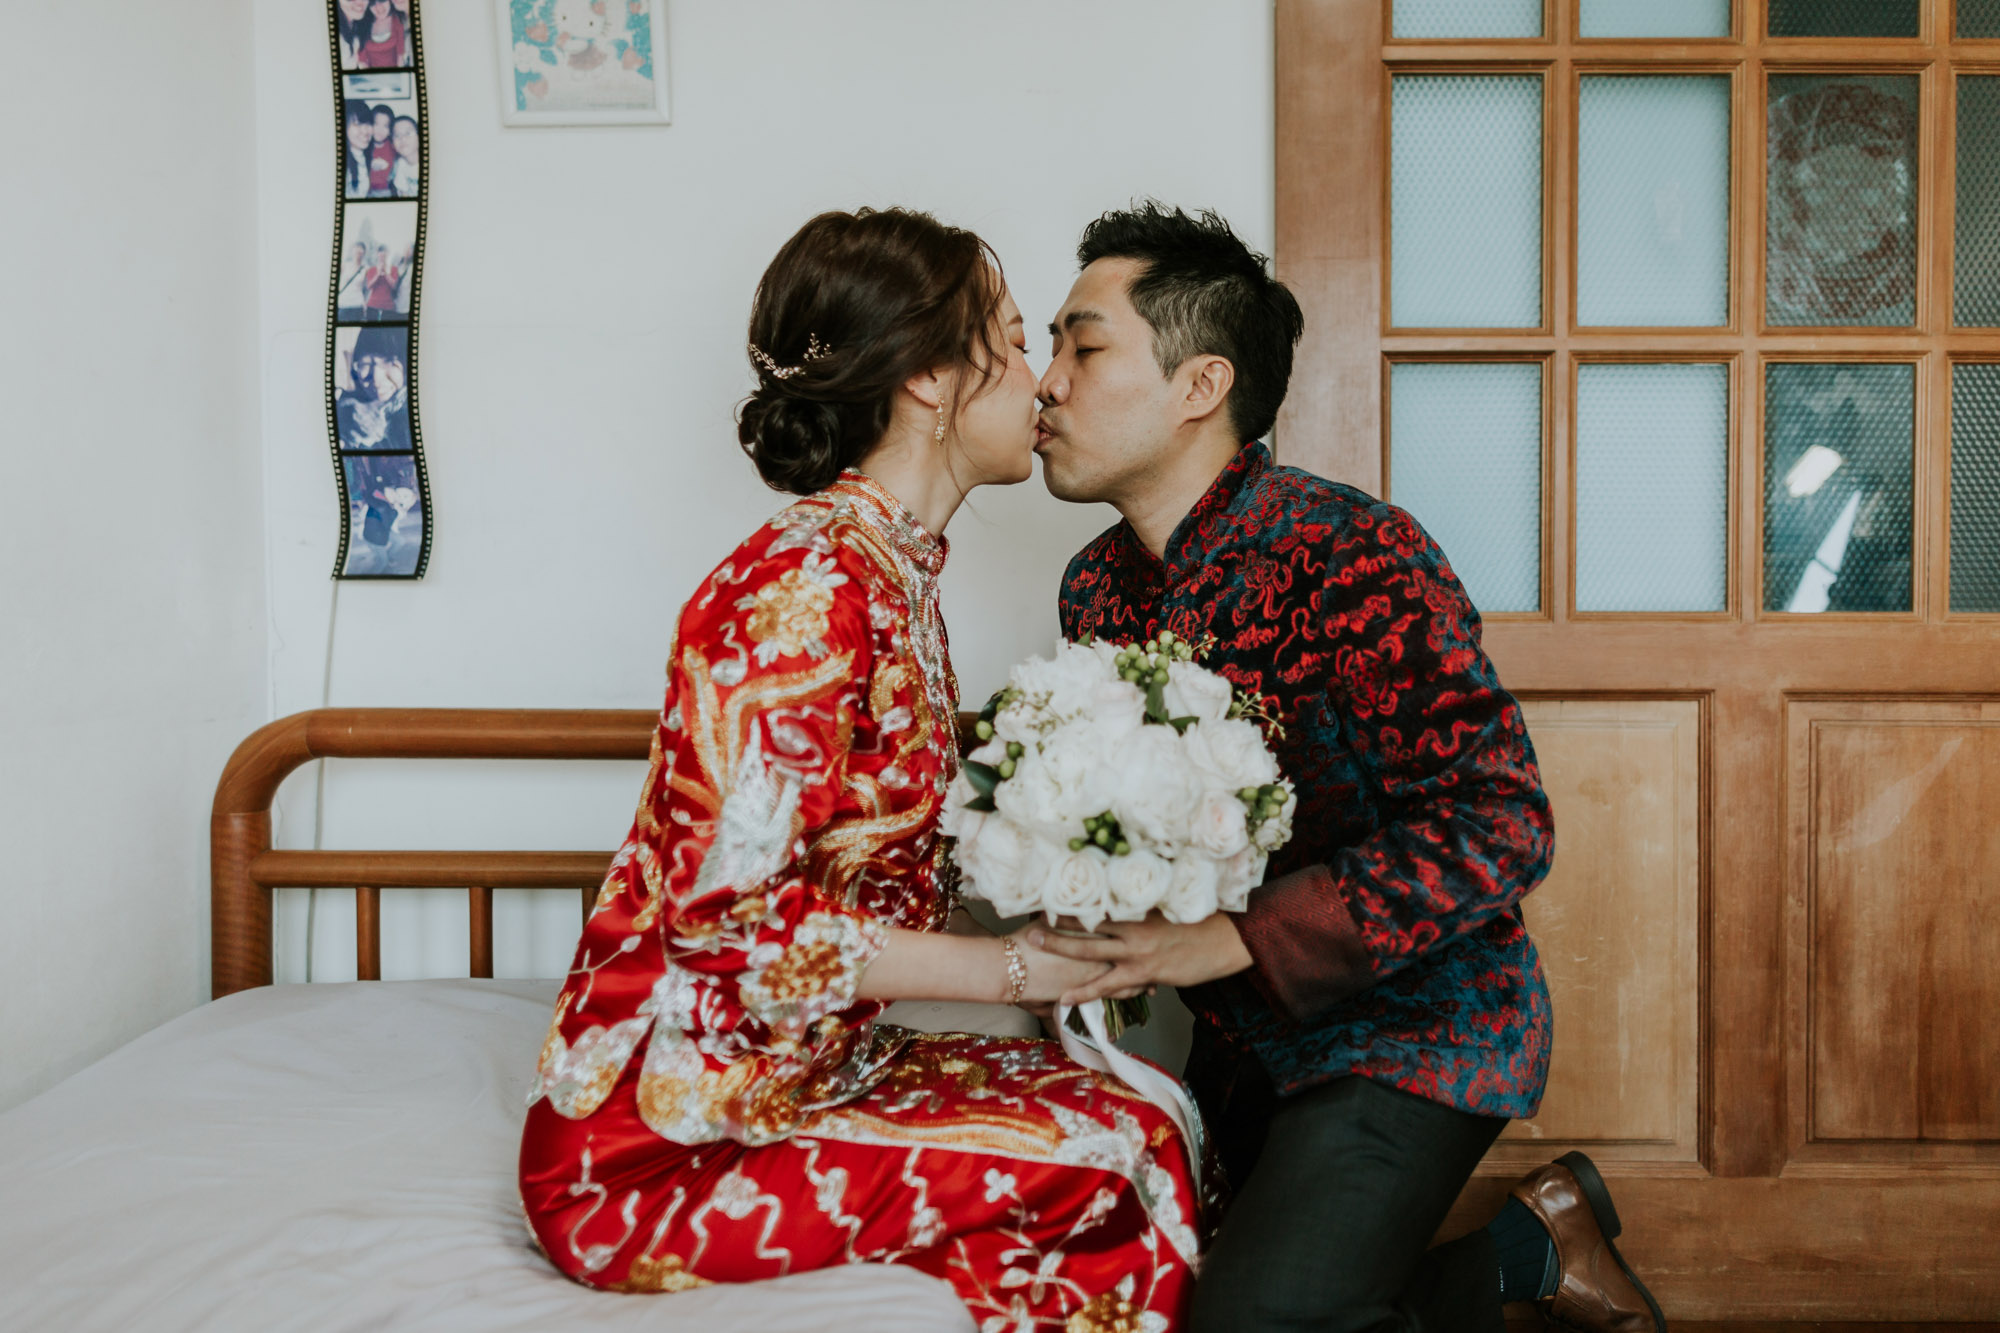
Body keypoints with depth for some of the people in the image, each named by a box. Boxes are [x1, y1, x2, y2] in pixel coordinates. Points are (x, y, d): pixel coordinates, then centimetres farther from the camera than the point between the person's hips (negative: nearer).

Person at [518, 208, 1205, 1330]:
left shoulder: (892, 574, 11)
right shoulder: (809, 586, -20)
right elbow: (731, 910, -24)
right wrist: (1017, 965, -18)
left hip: (801, 1075, 9)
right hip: (655, 1150, -9)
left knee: (1142, 1099, 0)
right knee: (1115, 1159, -15)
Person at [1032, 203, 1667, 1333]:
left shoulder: (1354, 556, -22)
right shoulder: (1097, 586, 2)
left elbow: (1499, 825, -27)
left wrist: (1239, 940, -30)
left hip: (1416, 1026, -8)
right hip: (1246, 1038, 8)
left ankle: (1536, 1241, 8)